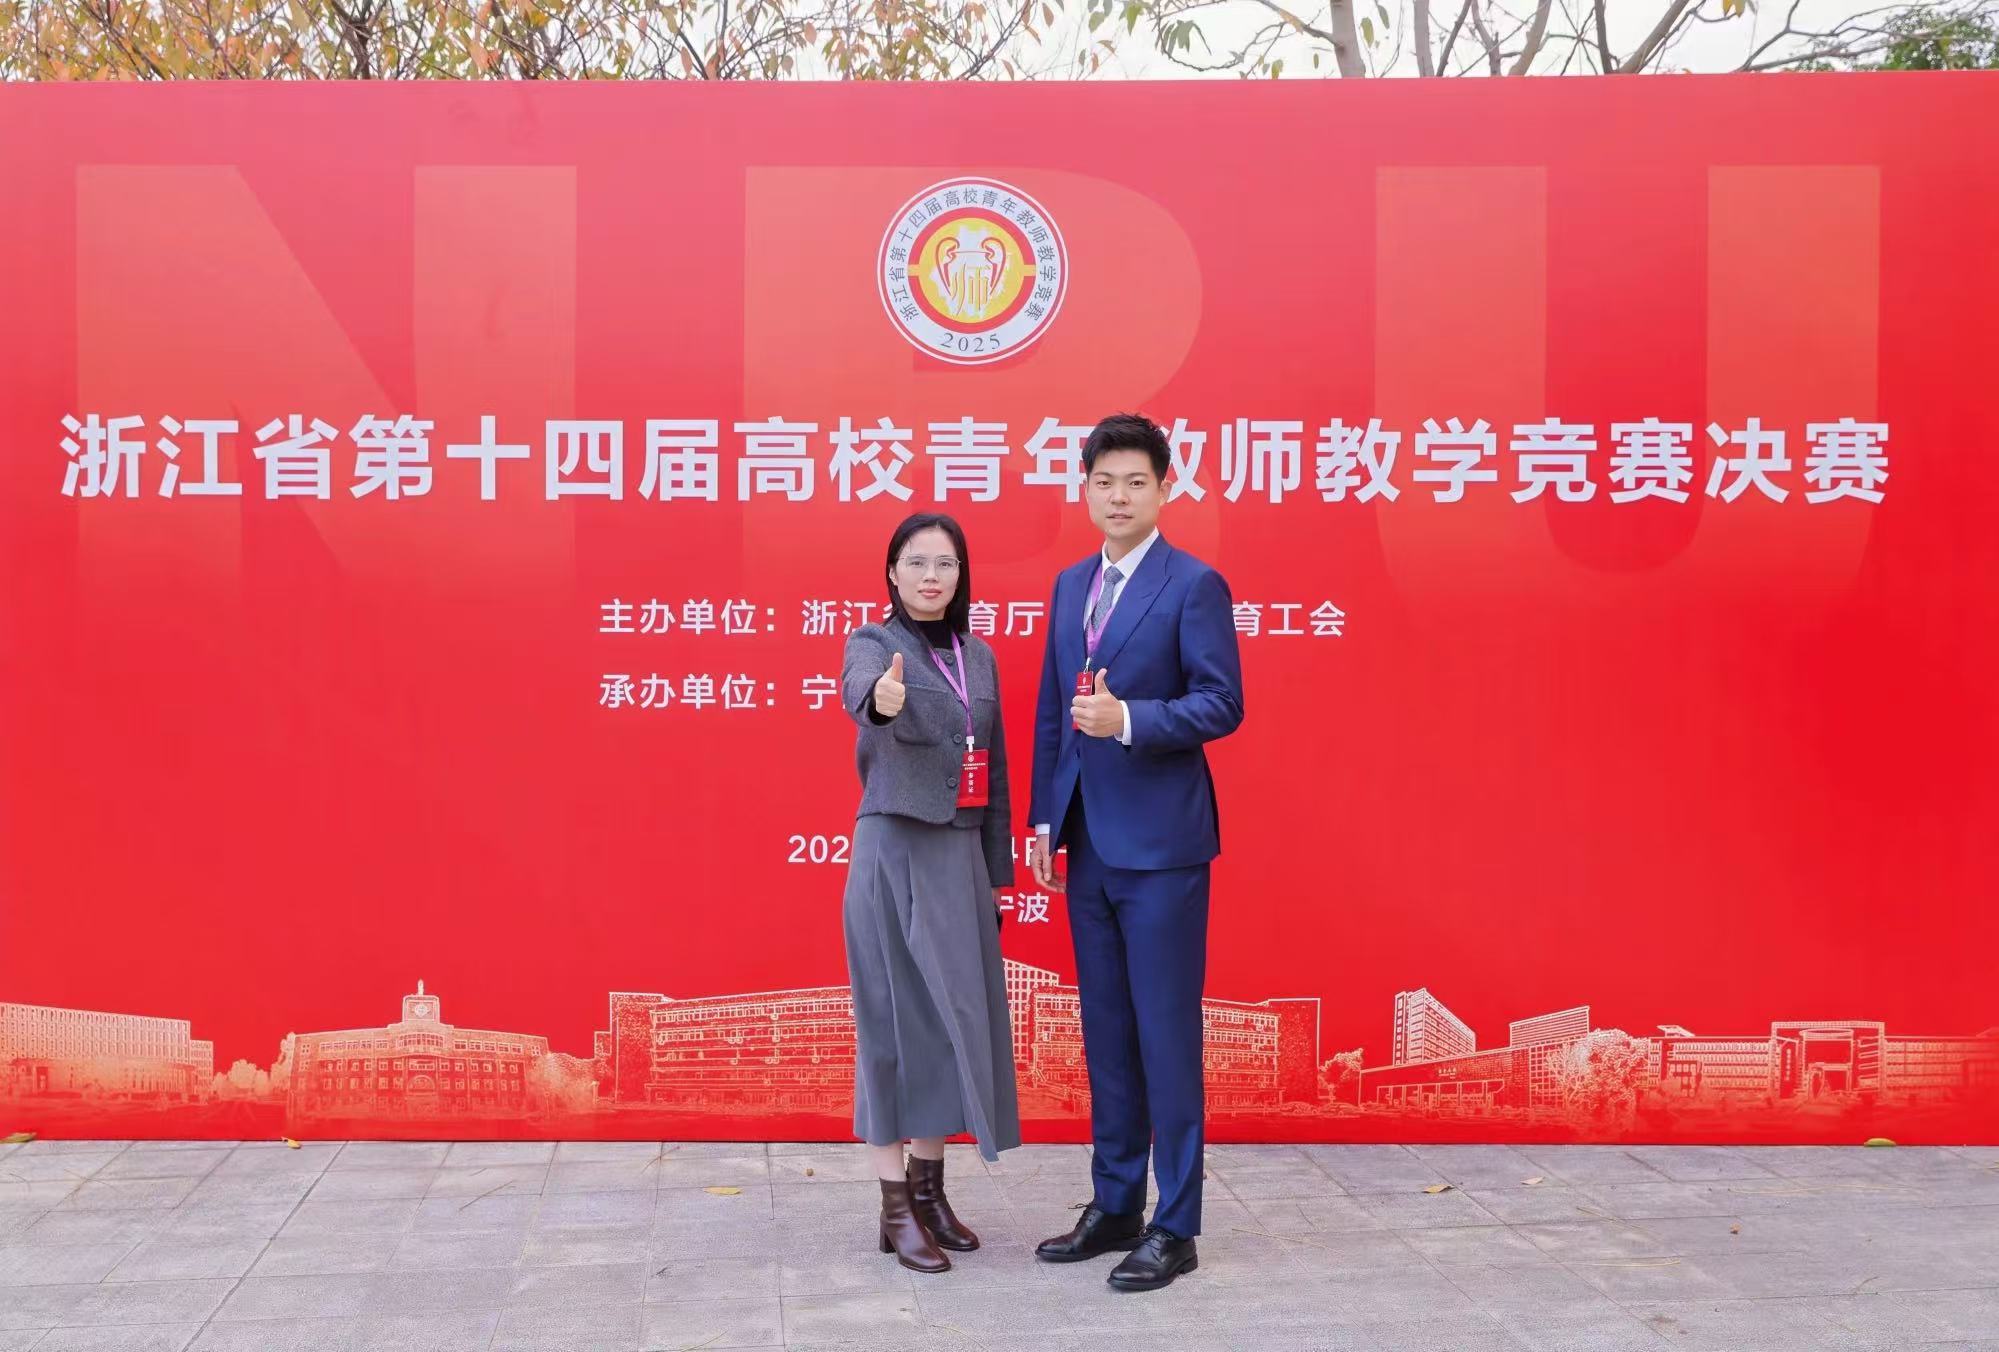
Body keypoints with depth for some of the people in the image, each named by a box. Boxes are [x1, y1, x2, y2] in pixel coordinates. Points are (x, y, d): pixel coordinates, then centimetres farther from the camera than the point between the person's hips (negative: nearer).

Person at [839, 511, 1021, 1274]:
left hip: (960, 856, 6)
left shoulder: (979, 658, 10)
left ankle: (929, 1187, 23)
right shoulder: (873, 643, -6)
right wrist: (881, 699, -56)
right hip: (895, 856, -6)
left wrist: (996, 872, 11)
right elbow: (860, 692, -32)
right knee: (896, 1020, -1)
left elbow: (993, 769, 14)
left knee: (955, 1019, 9)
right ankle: (896, 1209, 7)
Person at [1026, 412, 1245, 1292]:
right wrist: (1043, 818, 11)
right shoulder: (1070, 586, 14)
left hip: (1161, 844, -7)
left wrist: (1128, 717, -25)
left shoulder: (1194, 585, -6)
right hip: (1088, 845, 7)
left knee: (1166, 1032, -1)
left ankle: (1175, 1227, 9)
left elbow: (1222, 704, -13)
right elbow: (1051, 710, 15)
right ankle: (1114, 1207, 24)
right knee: (1105, 1032, 13)